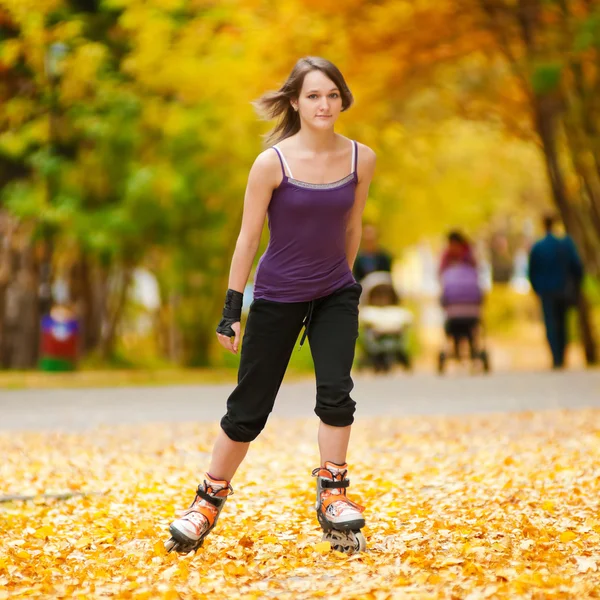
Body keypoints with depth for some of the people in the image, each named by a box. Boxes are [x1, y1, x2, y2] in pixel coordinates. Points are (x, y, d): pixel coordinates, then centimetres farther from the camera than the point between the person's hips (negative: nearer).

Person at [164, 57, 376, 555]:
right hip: (277, 298, -2)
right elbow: (248, 237, -10)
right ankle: (210, 499, 22)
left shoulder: (361, 159, -5)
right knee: (249, 409, 5)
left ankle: (332, 494, 2)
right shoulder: (272, 163, -15)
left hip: (335, 295, 2)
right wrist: (232, 308, -10)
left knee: (336, 392, -15)